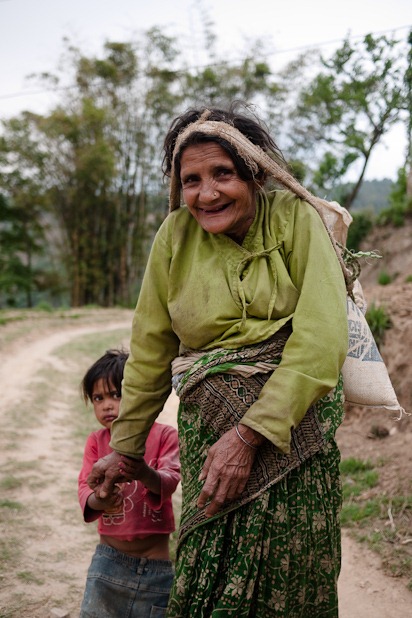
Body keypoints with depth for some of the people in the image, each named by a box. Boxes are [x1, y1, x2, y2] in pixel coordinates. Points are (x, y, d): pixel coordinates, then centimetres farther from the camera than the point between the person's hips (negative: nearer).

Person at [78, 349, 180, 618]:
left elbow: (170, 480, -21)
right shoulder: (96, 441, 2)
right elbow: (85, 487, -8)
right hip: (109, 556, 2)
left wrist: (145, 474, -43)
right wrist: (97, 501, -32)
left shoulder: (165, 435, -7)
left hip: (157, 562, -2)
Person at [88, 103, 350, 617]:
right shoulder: (176, 233, 1)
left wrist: (250, 433, -19)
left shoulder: (295, 217, -7)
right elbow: (150, 348, 9)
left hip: (294, 415, -1)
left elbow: (321, 339, -14)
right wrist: (123, 448, 14)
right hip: (208, 421, 2)